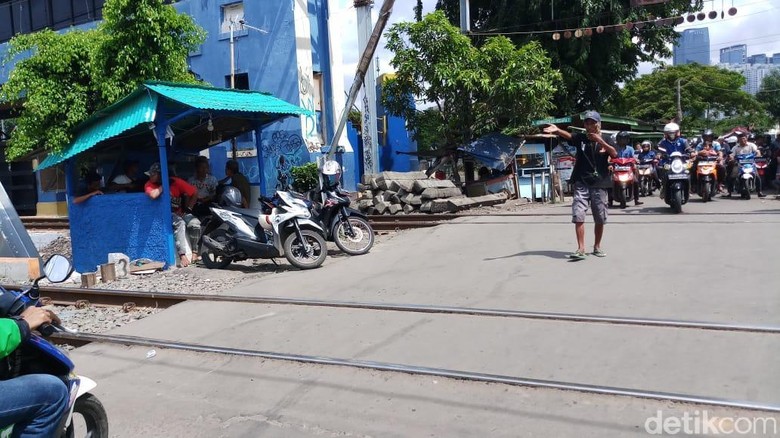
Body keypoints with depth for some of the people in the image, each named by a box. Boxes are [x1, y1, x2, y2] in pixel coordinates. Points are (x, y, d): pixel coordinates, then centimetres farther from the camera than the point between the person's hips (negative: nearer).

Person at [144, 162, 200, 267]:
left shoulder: (176, 182, -6)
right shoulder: (150, 185, -7)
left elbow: (194, 192, -1)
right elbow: (153, 195, -31)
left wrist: (188, 208, -3)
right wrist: (163, 185, -15)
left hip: (179, 213, 2)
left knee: (195, 223, -26)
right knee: (180, 224, -34)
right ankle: (184, 255, -39)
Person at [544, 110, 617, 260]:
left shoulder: (605, 140, 5)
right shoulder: (581, 138, 3)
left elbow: (614, 154, -14)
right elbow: (567, 135, -19)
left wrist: (600, 141, -22)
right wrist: (556, 130, -40)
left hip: (599, 184, 1)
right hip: (581, 183, -1)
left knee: (600, 219, 8)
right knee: (578, 216, -11)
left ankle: (597, 247, 23)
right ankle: (581, 249, -9)